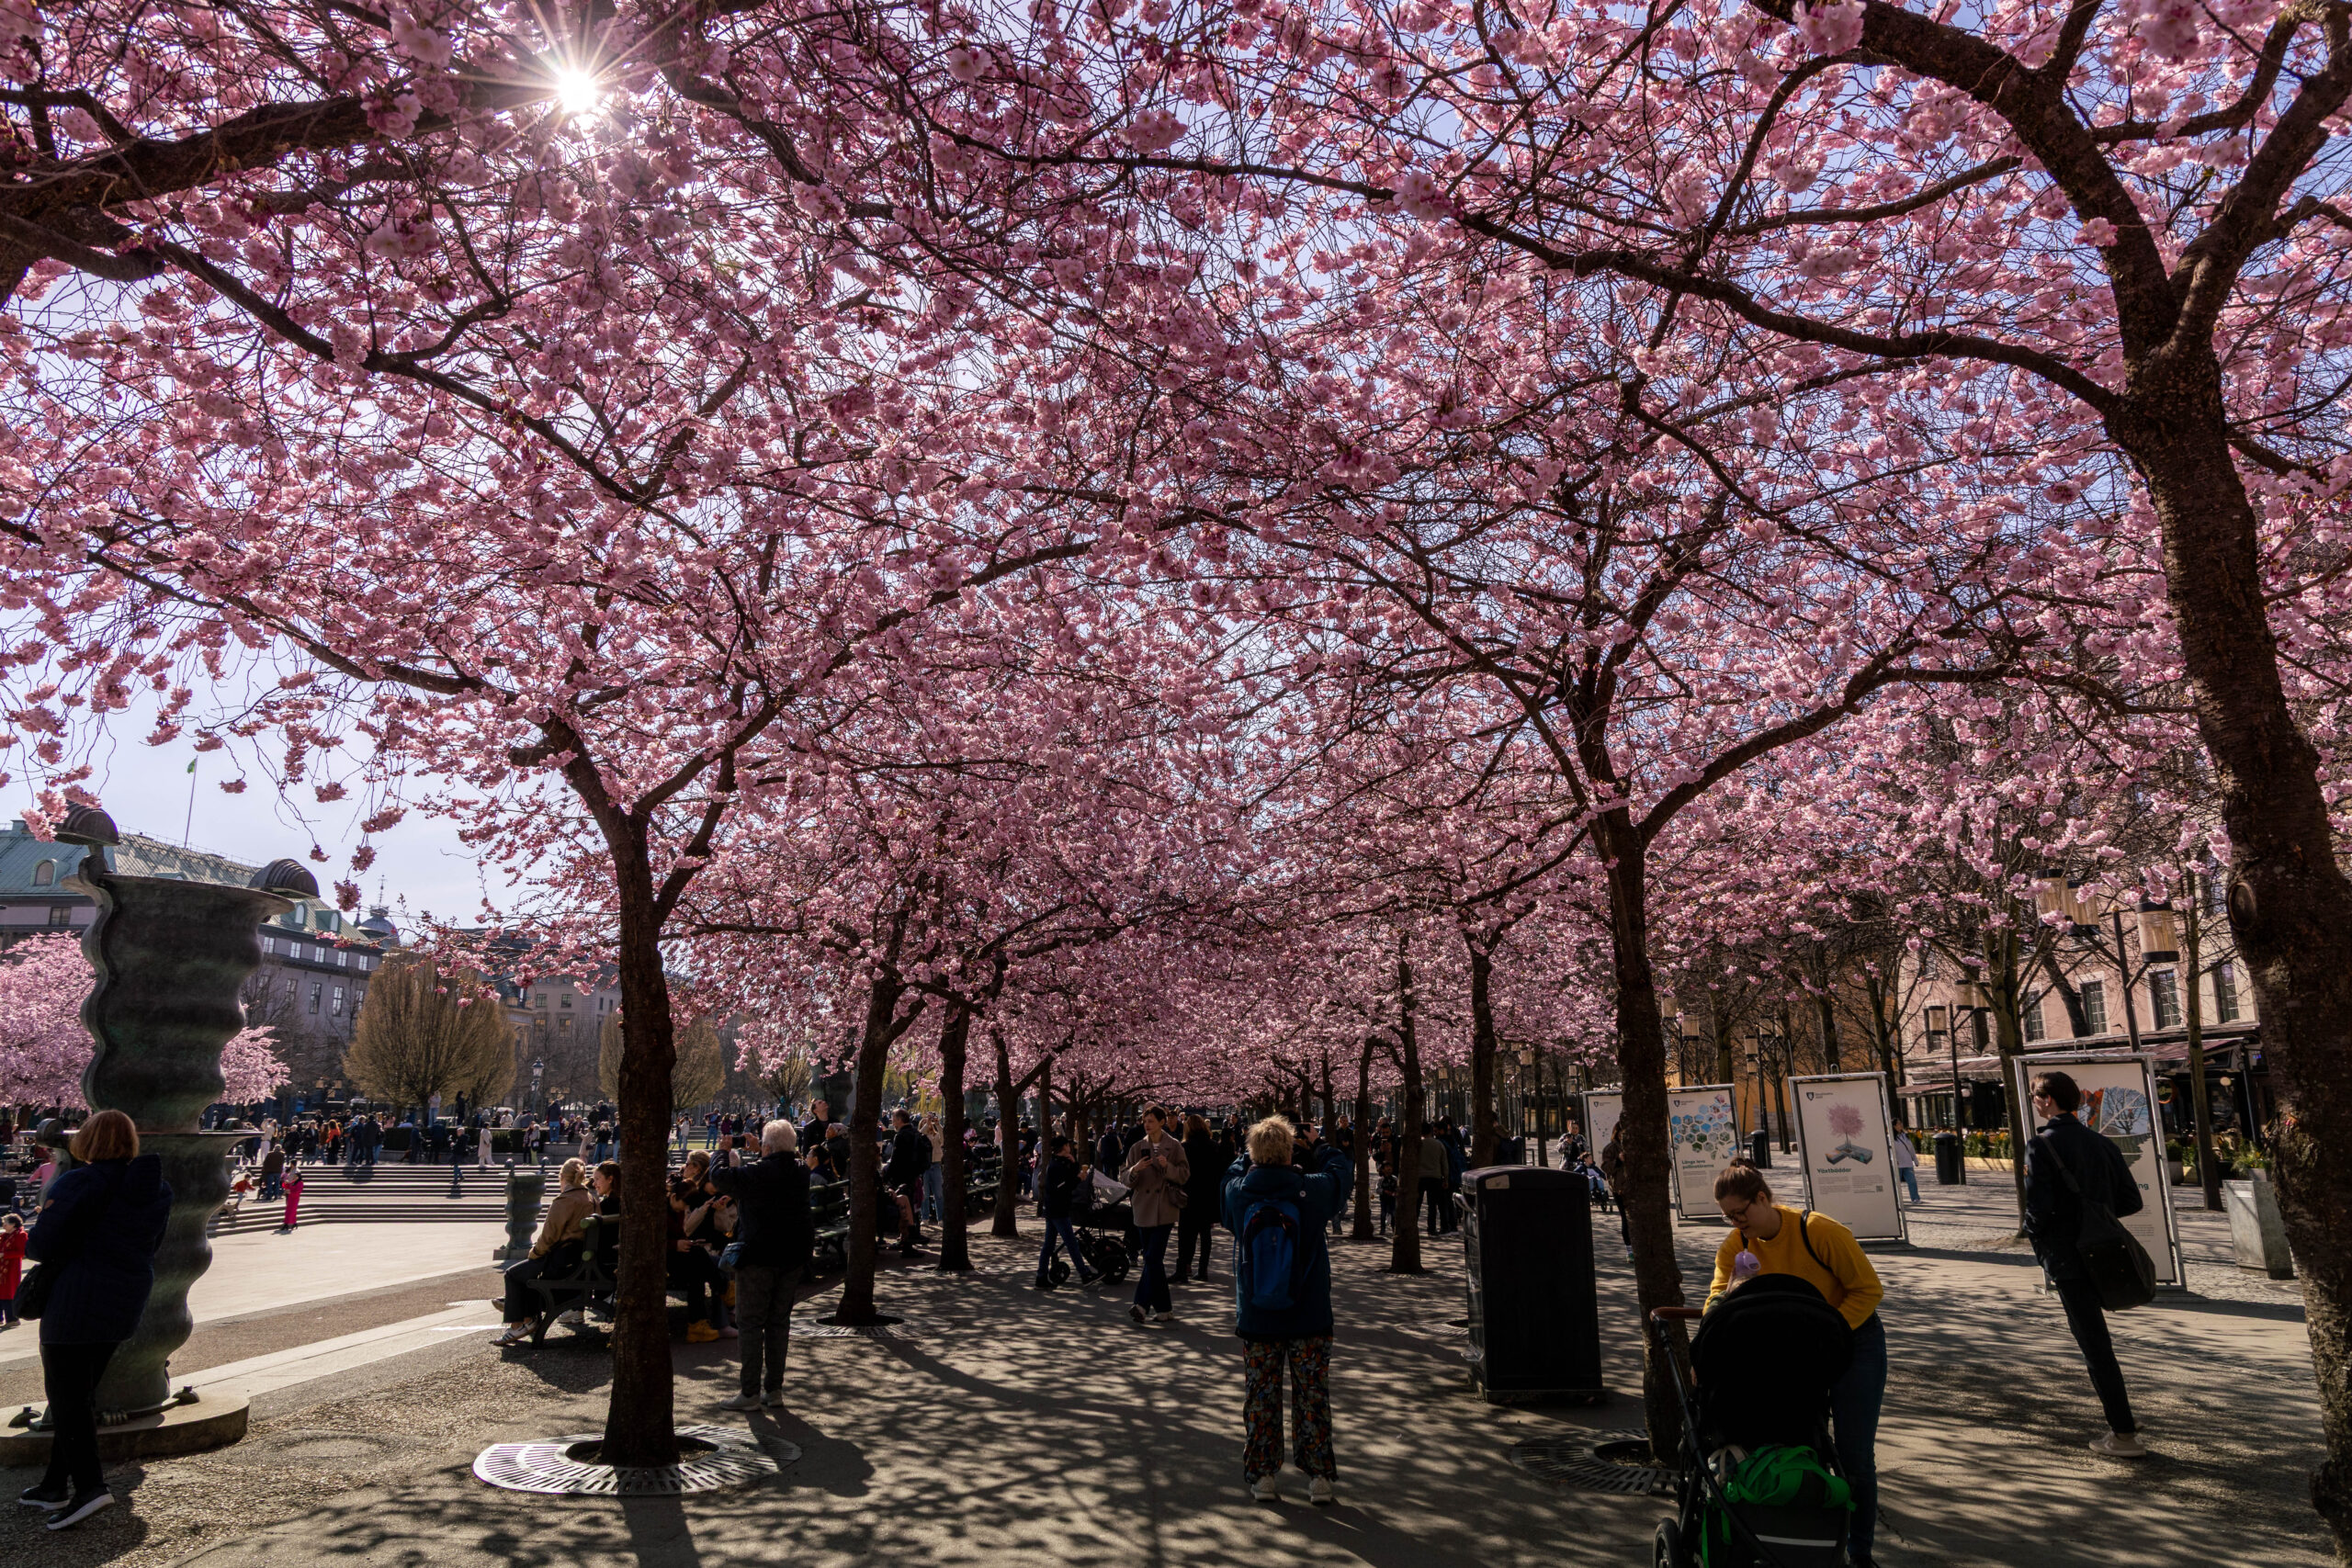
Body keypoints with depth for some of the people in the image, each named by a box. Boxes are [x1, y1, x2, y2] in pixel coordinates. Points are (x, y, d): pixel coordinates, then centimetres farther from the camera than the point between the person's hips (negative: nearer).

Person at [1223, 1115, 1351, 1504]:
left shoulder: (1238, 1192, -9)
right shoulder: (1312, 1189, -14)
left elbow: (1233, 1173, 16)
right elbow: (1342, 1169, 6)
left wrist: (1252, 1158, 22)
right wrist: (1316, 1149, 20)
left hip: (1256, 1319, 1)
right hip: (1309, 1316, -1)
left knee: (1260, 1395, 12)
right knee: (1312, 1395, 9)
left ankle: (1262, 1475, 16)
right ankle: (1319, 1476, 13)